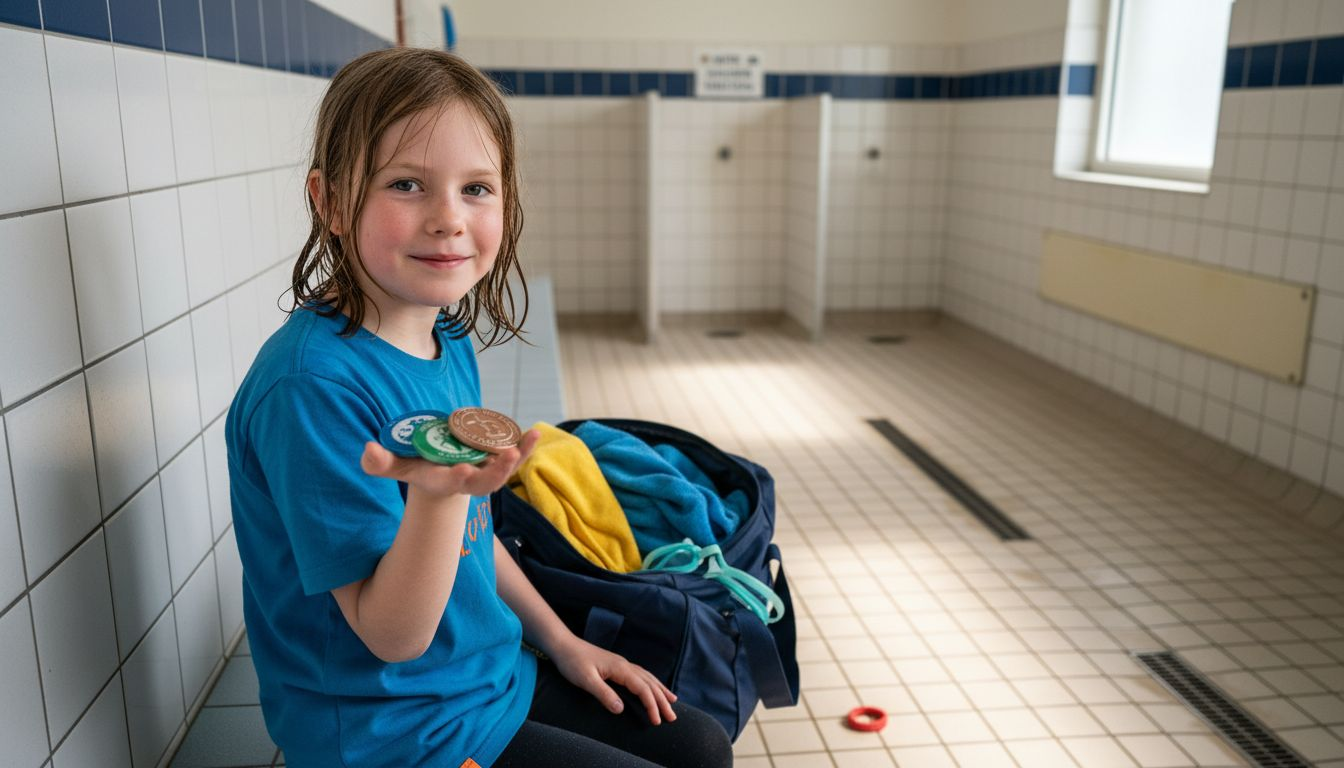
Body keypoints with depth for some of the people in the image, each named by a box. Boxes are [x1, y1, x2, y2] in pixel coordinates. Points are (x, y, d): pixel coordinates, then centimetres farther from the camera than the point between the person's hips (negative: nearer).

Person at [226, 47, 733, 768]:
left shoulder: (448, 343, -1)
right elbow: (393, 635, -24)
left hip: (492, 673, 8)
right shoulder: (313, 384, -28)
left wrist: (561, 641, 14)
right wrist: (438, 492, -41)